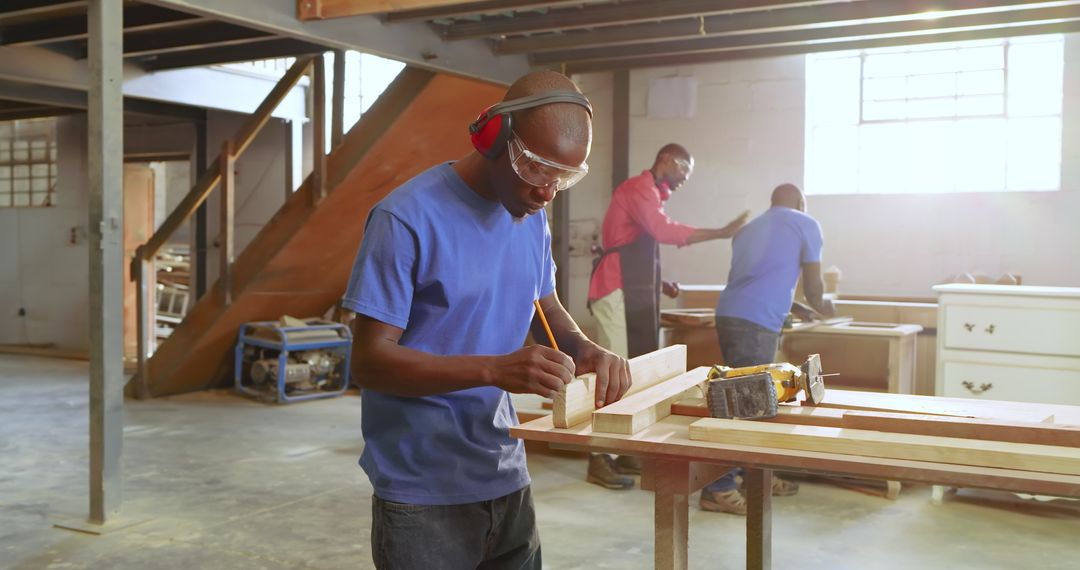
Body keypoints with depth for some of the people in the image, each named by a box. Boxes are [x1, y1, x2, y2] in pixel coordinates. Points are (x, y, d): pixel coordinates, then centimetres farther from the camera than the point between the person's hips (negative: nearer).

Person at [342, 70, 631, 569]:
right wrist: (495, 369, -32)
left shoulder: (533, 218, 4)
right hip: (422, 495, -6)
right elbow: (369, 361, -20)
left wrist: (585, 349, -8)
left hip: (507, 478, 6)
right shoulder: (407, 219, -18)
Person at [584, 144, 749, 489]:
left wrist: (659, 284, 12)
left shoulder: (651, 195, 23)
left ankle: (626, 453, 14)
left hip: (635, 294, 10)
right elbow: (664, 231, -22)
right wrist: (722, 233, -19)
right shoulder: (638, 188, -7)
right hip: (618, 292, -10)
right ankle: (599, 461, -8)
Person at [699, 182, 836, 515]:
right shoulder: (805, 225, 10)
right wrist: (820, 307, 35)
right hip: (757, 322, -8)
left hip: (728, 314, 8)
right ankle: (718, 490, -10)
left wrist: (793, 307, 46)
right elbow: (812, 284, 14)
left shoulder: (750, 228, 28)